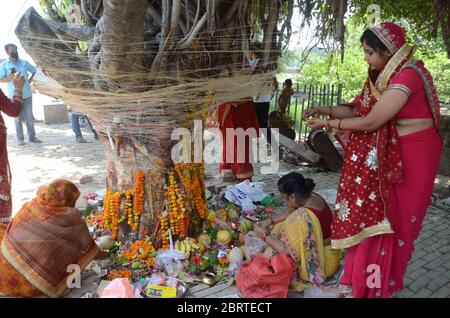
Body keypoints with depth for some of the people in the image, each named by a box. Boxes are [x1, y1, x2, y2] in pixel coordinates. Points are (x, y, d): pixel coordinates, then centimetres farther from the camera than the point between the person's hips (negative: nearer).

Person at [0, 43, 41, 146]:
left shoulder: (24, 63, 5)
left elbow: (33, 70, 21)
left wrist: (29, 80, 8)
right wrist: (10, 78, -23)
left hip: (27, 94, 2)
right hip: (14, 96, -2)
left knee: (29, 117, 7)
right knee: (17, 118, 3)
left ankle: (32, 136, 16)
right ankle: (20, 139, 9)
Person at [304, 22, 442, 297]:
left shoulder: (406, 77, -23)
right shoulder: (383, 76, 6)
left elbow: (370, 122, -23)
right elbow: (359, 109, 8)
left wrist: (328, 124, -15)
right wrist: (326, 110, -3)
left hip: (412, 156, -8)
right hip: (389, 155, 8)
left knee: (394, 220, 5)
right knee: (375, 216, 13)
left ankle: (380, 286, 24)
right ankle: (366, 278, 30)